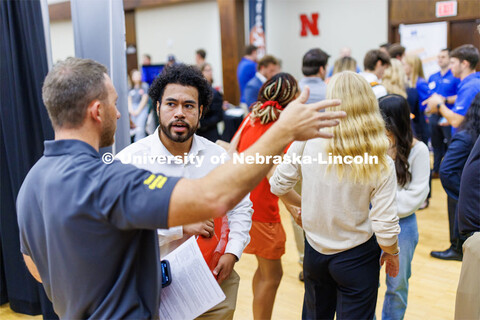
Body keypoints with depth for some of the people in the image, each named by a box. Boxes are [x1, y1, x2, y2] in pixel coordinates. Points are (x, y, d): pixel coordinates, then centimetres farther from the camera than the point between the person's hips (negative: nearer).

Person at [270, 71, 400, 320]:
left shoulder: (307, 140, -16)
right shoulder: (380, 162, -19)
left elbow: (278, 186, -5)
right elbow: (385, 228, -19)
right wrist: (392, 254, 3)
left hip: (314, 251, 3)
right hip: (357, 257, -2)